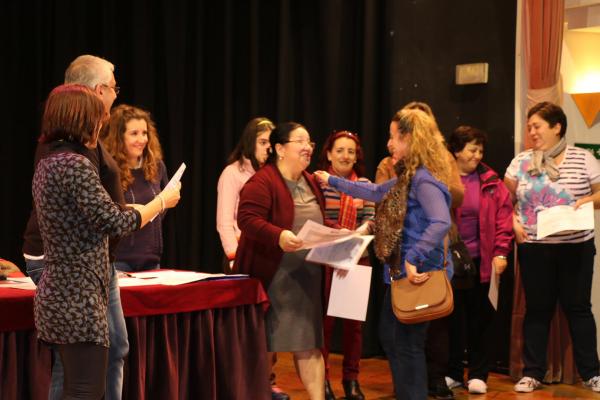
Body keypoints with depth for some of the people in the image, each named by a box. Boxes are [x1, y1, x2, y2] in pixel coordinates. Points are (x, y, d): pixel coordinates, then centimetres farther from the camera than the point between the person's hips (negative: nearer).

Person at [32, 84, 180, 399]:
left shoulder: (47, 165, 13)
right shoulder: (75, 165, -17)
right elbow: (114, 222, -16)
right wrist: (162, 202, -2)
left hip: (58, 295, 10)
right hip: (78, 300, -10)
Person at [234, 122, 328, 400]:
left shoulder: (311, 183, 15)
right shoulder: (262, 182, -12)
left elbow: (319, 224, 23)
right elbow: (247, 219, -23)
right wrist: (279, 236, -36)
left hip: (307, 278, 7)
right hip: (270, 276, -7)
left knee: (309, 343, 6)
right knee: (263, 343, 3)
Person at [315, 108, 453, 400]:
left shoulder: (424, 179, -20)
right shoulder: (408, 177, 13)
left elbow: (441, 222, -33)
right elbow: (375, 192, 29)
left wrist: (414, 260, -33)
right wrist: (333, 182, 33)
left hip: (418, 275, -11)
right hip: (401, 272, 11)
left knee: (407, 344, -2)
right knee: (390, 337, 19)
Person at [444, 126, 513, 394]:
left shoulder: (490, 182, 2)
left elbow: (503, 216, 0)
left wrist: (501, 252, -7)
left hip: (480, 259, 1)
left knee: (479, 316, 7)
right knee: (452, 316, 8)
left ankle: (478, 374, 17)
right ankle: (453, 373, 19)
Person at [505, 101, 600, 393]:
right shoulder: (521, 161, 5)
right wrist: (513, 221, -5)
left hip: (576, 247, -1)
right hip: (533, 248, 2)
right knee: (537, 310, 8)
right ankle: (532, 373, 16)